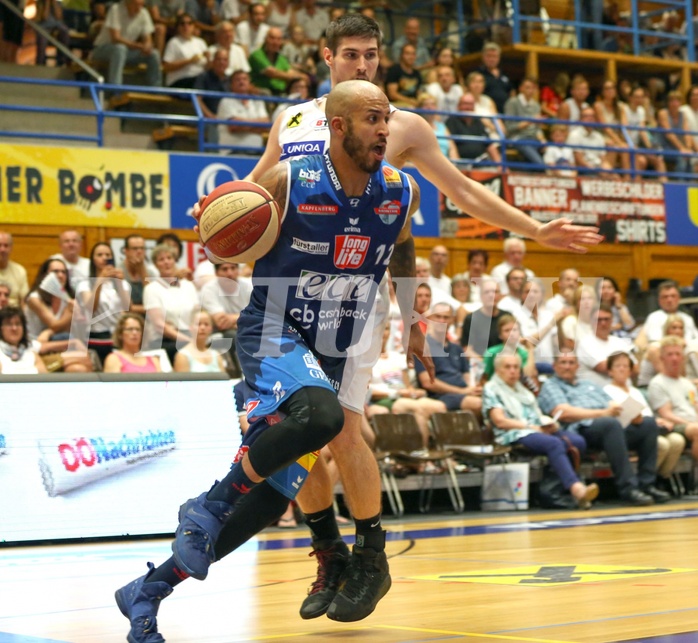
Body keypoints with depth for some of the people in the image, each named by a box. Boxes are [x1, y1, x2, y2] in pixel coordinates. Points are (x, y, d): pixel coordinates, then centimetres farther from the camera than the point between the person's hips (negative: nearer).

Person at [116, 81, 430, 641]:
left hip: (337, 351, 5)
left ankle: (148, 592, 15)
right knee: (322, 415, -38)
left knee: (273, 494, 2)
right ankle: (212, 503, -15)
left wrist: (411, 321, 22)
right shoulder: (288, 181, -14)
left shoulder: (401, 192, -2)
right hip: (274, 332, -5)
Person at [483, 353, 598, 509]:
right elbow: (500, 421, -4)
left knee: (578, 442, -23)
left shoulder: (523, 389, 31)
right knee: (554, 444, -37)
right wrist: (532, 427, -9)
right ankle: (576, 488, -54)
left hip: (541, 430, 7)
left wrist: (550, 422, 1)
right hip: (515, 435, -7)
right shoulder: (491, 389, 10)